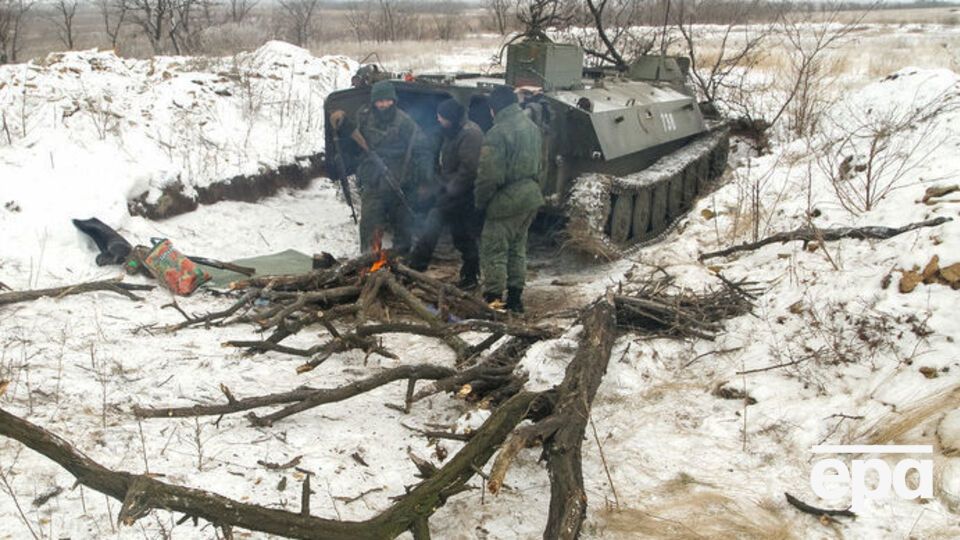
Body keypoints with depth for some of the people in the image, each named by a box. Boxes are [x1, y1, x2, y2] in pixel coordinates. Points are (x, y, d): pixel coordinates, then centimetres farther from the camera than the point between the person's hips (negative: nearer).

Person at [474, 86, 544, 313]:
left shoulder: (497, 133, -18)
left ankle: (493, 299, 2)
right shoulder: (532, 127, 8)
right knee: (517, 247, 18)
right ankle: (515, 298, 25)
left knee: (494, 251, 0)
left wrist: (480, 201, -7)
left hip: (506, 200, -9)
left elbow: (489, 175, -19)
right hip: (531, 195, 9)